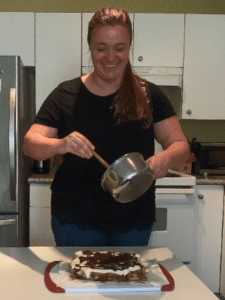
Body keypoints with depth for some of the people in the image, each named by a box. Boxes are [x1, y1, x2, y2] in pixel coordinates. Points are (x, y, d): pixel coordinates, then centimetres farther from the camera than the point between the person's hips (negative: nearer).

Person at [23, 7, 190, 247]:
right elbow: (30, 144, -8)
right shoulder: (65, 95, -4)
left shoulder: (149, 95, -1)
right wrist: (60, 144, -30)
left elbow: (181, 146, -4)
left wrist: (165, 159, -27)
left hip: (134, 222, 2)